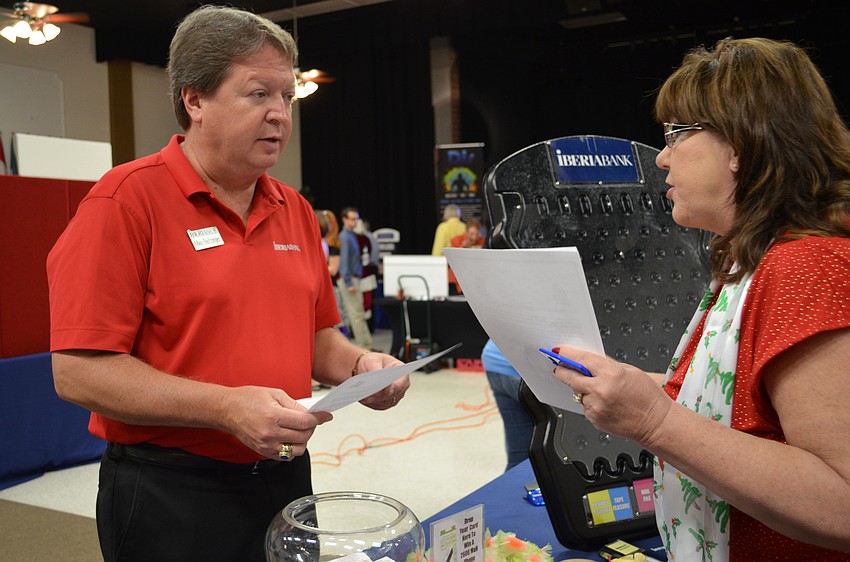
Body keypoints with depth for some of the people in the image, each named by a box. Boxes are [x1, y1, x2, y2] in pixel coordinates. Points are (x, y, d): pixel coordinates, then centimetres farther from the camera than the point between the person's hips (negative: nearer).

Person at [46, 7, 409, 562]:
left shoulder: (295, 209, 7)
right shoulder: (127, 199, -13)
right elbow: (79, 371, -17)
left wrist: (357, 364, -5)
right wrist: (227, 407, -25)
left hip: (286, 476, 6)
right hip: (172, 496, -6)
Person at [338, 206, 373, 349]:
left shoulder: (351, 235, 16)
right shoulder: (344, 237, -12)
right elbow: (344, 261, -17)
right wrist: (349, 283, -20)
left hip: (353, 279, 9)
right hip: (349, 279, -9)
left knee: (353, 313, 11)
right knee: (357, 314, -8)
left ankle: (363, 344, 15)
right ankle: (365, 345, -7)